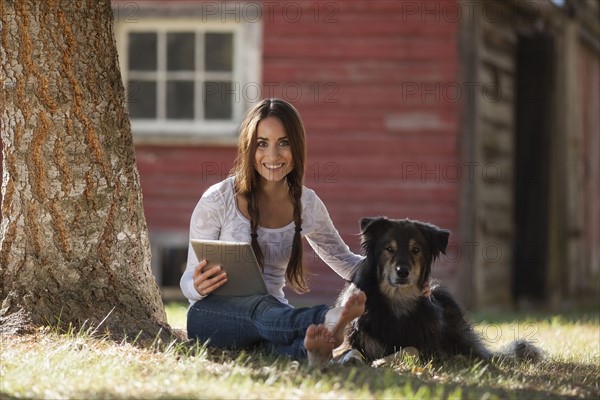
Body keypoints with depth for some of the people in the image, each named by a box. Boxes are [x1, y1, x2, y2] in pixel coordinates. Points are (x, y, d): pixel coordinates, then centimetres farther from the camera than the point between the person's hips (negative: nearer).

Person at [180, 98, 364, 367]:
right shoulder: (218, 200, -6)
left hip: (273, 314, 4)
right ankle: (327, 320, -71)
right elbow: (190, 282, -1)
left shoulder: (306, 204, 7)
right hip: (213, 314, -4)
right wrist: (199, 287, -27)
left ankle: (306, 346, -71)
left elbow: (343, 261, 21)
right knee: (261, 308, -40)